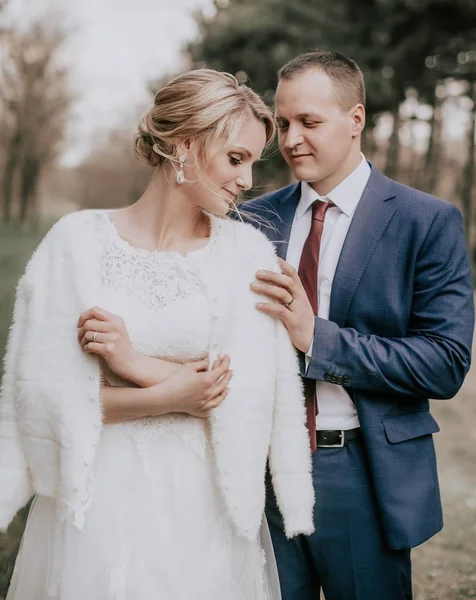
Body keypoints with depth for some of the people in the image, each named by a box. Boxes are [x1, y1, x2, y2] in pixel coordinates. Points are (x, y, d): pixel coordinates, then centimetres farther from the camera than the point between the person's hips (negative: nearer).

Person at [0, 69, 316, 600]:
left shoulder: (246, 251, -2)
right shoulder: (78, 241, -6)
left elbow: (250, 395, -9)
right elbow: (44, 395, -7)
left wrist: (137, 364, -18)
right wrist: (171, 396, -12)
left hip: (205, 503, 2)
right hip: (100, 502, -1)